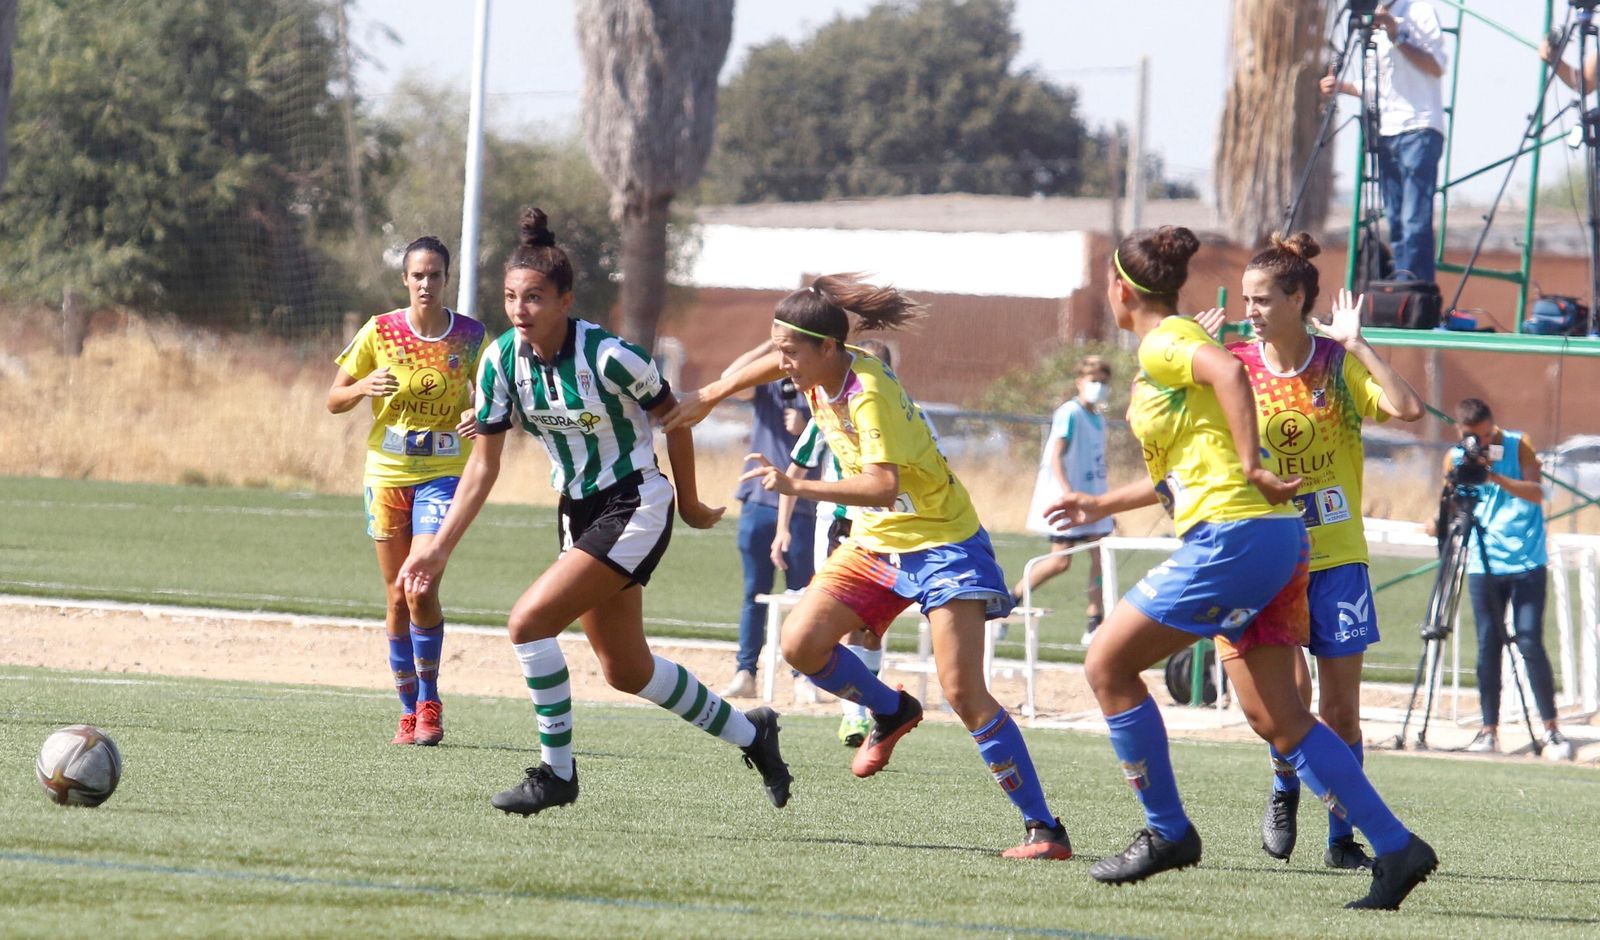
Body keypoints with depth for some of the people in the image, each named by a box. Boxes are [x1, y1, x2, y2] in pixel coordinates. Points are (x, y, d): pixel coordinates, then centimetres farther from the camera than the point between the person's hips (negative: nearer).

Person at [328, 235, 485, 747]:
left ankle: (429, 700, -2)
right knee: (398, 596, 4)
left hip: (443, 473, -2)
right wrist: (364, 387, -17)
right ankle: (409, 710, 15)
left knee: (421, 588, -18)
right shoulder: (380, 332, -1)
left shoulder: (470, 336, -2)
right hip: (387, 473, 2)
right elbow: (334, 399, 4)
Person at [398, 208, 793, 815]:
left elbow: (675, 418, -6)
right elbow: (484, 465, -1)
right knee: (626, 672, 13)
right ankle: (749, 733, 34)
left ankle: (556, 771, -9)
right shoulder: (502, 360, -7)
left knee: (530, 620, -21)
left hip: (635, 508, -7)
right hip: (577, 511, 7)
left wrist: (690, 505, 4)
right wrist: (440, 549, -7)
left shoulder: (609, 356, -23)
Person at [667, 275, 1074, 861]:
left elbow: (883, 485, -40)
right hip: (874, 543, 8)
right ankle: (891, 712, 21)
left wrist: (800, 488, -46)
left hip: (941, 543, -8)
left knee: (965, 696, -17)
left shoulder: (868, 394, -26)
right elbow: (773, 363, 23)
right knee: (801, 643, -7)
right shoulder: (822, 374, -2)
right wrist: (706, 399, 30)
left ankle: (1044, 829, -13)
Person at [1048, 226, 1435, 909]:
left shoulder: (1162, 343, -5)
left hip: (1233, 537, -9)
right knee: (1274, 717, 6)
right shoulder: (1178, 343, 23)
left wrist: (1251, 467, -26)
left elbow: (1228, 370, -27)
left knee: (1107, 665, 1)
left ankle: (1167, 832, 5)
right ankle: (1395, 848, 0)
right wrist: (1104, 505, 41)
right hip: (1274, 544, 9)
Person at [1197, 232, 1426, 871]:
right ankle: (1283, 791, 10)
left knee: (1341, 709, 2)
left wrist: (1355, 344, -18)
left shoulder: (1339, 364, -3)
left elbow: (1408, 409, -18)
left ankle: (1342, 839, 13)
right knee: (1291, 686, -18)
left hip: (1336, 558, 0)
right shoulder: (1238, 366, 0)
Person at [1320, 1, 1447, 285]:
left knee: (1414, 222, -14)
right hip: (1386, 134, 8)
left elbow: (1436, 67, -11)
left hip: (1417, 131, -8)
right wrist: (1341, 86, 11)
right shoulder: (1376, 27, 20)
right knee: (1396, 223, 5)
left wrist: (1397, 38, -16)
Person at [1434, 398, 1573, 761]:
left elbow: (1536, 493, -13)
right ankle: (1489, 730, 5)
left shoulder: (1518, 445, -2)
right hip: (1482, 564, 2)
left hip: (1526, 562, -2)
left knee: (1530, 645, -7)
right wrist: (1439, 524, -16)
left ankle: (1552, 729, -1)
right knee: (1488, 646, 0)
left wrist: (1495, 477, -27)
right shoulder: (1456, 458, 4)